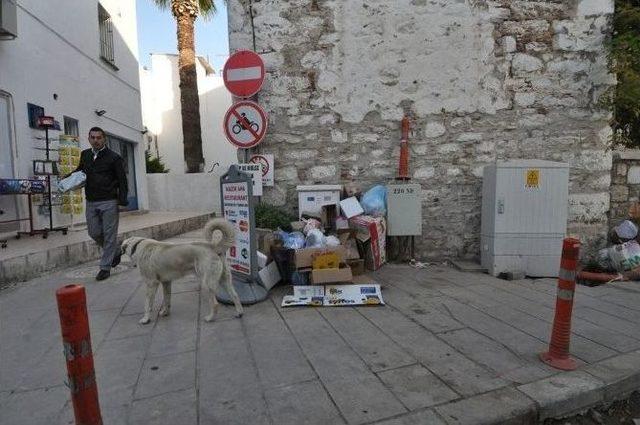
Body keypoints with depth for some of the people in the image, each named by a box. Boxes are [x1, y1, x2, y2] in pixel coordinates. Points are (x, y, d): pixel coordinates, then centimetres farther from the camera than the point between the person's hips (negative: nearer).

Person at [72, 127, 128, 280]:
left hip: (109, 202, -6)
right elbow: (80, 169, 28)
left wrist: (123, 199, -15)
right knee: (94, 233, 8)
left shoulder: (113, 157, -5)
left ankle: (105, 267, 7)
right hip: (91, 202, 6)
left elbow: (122, 180, -6)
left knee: (109, 234, -2)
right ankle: (116, 251, 32)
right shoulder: (85, 155, 11)